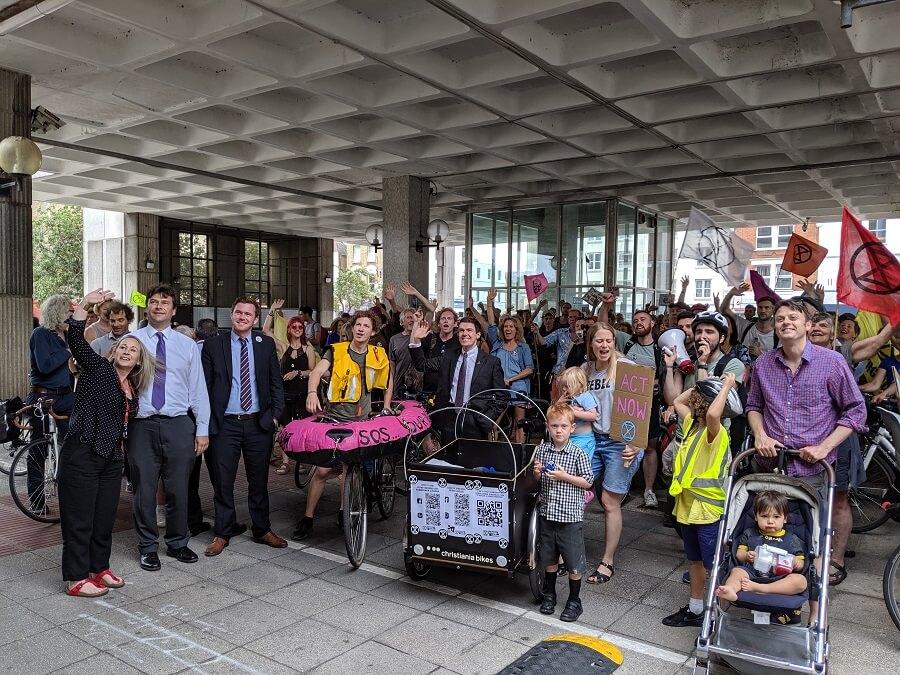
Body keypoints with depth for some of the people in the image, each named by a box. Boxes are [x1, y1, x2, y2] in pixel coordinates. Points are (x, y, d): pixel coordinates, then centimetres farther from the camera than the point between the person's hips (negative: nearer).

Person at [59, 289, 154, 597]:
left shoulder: (133, 388, 13)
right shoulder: (98, 368, -4)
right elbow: (76, 341, -20)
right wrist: (84, 305, -29)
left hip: (111, 458, 7)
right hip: (81, 454, -7)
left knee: (105, 518, 14)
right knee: (79, 520, 1)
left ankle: (99, 569, 30)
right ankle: (76, 579, 12)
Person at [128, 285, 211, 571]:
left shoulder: (187, 344, 6)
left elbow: (198, 389, 6)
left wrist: (202, 429, 2)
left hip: (178, 425, 1)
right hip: (142, 425, -1)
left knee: (178, 489, 10)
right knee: (144, 490, 7)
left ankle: (178, 543, 28)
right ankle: (148, 547, 24)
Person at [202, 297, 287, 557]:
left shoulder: (266, 344, 5)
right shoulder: (213, 345, 0)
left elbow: (276, 382, 8)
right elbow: (205, 385, 1)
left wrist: (276, 413, 0)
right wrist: (208, 420, -4)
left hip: (259, 423, 2)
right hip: (225, 425, -1)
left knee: (259, 480, 12)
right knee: (223, 481, 5)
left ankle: (262, 530, 26)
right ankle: (222, 533, 20)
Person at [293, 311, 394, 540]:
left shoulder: (378, 356, 4)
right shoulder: (337, 351, -3)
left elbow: (389, 377, 23)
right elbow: (318, 371, -18)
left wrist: (386, 406, 19)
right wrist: (312, 392, -37)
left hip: (360, 421, 2)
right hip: (333, 417, -1)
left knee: (349, 468, 4)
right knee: (323, 469, -5)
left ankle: (345, 514, 25)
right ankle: (307, 519, 7)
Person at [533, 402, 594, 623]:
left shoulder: (577, 453, -10)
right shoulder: (542, 450, 3)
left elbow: (588, 481, -8)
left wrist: (564, 476, -18)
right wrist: (537, 472, -8)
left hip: (570, 516, -4)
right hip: (547, 513, 4)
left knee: (574, 562, 5)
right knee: (549, 558, 17)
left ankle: (574, 601, 22)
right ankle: (549, 595, 35)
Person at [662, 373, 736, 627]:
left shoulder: (715, 432, -20)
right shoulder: (692, 425, 5)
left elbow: (712, 414, -44)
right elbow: (678, 402, 20)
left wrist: (726, 387, -31)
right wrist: (702, 385, 10)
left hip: (709, 510, -9)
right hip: (688, 506, 9)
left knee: (713, 566, 3)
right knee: (695, 561, 21)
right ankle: (694, 609, 34)